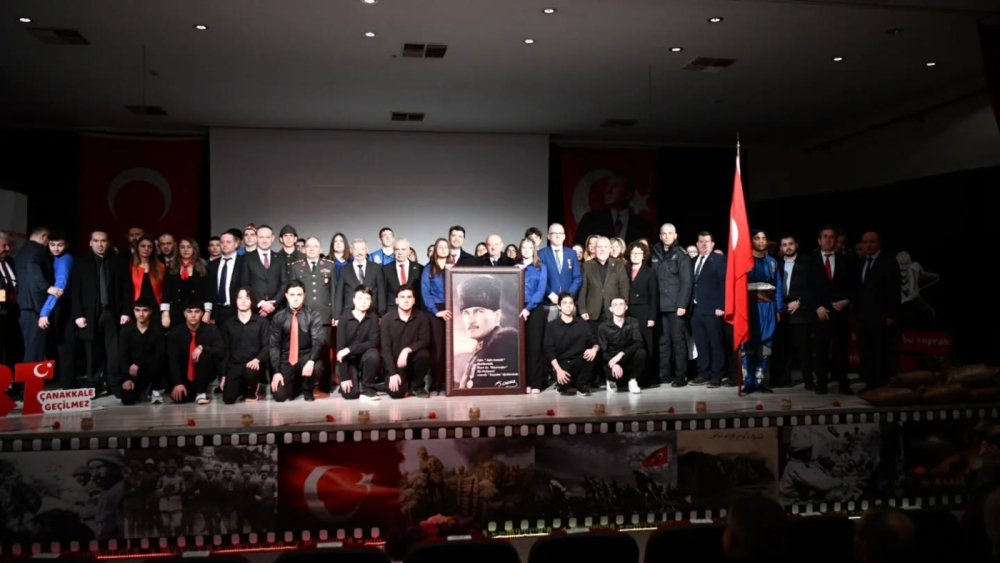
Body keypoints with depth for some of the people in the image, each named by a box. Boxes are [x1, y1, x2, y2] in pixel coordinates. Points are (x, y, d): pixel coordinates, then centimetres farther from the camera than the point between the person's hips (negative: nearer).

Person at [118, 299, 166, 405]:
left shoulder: (157, 329, -7)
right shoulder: (126, 329, -1)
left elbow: (161, 354, -16)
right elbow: (123, 356, -5)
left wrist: (138, 364, -25)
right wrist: (126, 378, -16)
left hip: (152, 368, -2)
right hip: (133, 371, 2)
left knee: (154, 364, -37)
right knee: (127, 399, -18)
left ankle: (157, 390, -9)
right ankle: (142, 389, 20)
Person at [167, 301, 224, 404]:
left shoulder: (211, 330, -10)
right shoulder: (176, 332, -7)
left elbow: (221, 352, -18)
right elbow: (172, 360, -12)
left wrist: (202, 347, -32)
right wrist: (178, 383, -23)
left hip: (204, 375, -1)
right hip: (184, 377, 2)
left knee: (204, 355, -30)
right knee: (178, 396, -24)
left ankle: (201, 392, -14)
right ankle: (192, 390, 13)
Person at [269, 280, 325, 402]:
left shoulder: (312, 315, -4)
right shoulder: (278, 317, -1)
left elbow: (318, 340, -14)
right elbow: (274, 345, -2)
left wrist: (311, 360, -32)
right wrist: (276, 371, -12)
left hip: (306, 356, -1)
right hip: (286, 359, 1)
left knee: (316, 367, -35)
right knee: (279, 396, -16)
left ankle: (307, 391, 0)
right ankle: (295, 385, 22)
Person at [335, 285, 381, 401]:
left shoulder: (373, 318, -7)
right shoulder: (344, 319, -11)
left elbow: (373, 342, -16)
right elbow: (340, 348, -15)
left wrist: (349, 349, -26)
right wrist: (344, 377, -20)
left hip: (364, 358, 1)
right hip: (348, 360, -1)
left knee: (372, 354, -33)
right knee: (350, 393, -20)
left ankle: (367, 389, -13)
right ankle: (355, 380, 17)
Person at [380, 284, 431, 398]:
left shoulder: (422, 317, -6)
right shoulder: (387, 318, -9)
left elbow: (425, 341, -12)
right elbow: (385, 348, -11)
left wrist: (407, 350, -31)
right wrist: (393, 373, -19)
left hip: (412, 359, 1)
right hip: (394, 361, -1)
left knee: (424, 354, -32)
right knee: (396, 393, -23)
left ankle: (417, 386, -4)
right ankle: (403, 381, 17)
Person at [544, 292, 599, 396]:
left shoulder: (582, 324, 10)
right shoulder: (552, 326, 3)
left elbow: (594, 342, 6)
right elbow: (549, 351, -4)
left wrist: (594, 349, -19)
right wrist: (558, 370, -16)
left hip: (579, 363, 2)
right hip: (562, 363, -2)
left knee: (591, 355, -31)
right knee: (565, 387, -32)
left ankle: (582, 385, -6)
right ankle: (566, 385, 9)